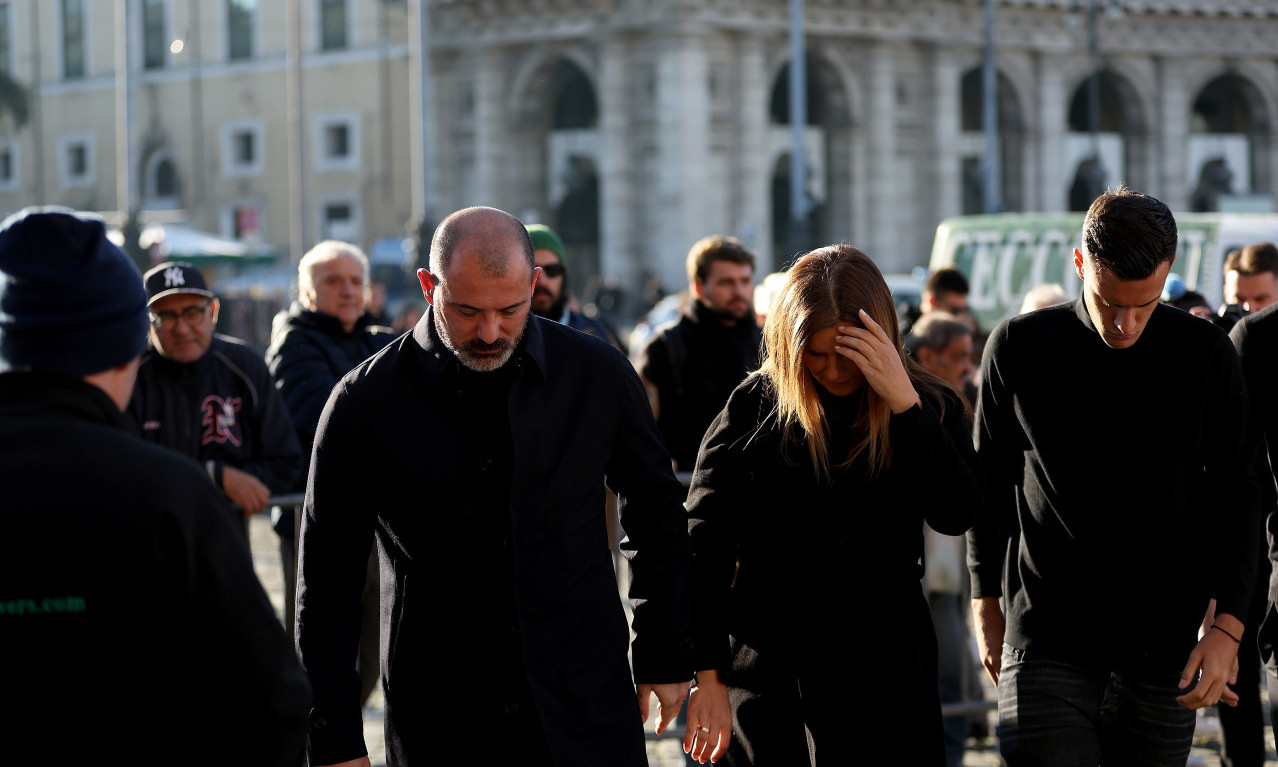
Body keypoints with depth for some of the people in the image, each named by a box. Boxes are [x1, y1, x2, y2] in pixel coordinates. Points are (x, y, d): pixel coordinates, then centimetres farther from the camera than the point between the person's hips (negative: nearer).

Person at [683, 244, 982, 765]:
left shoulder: (930, 409, 3)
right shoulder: (752, 410, -1)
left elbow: (956, 515, -13)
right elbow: (703, 550, -1)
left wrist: (904, 403, -20)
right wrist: (707, 677, -5)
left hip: (887, 675, 1)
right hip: (770, 678, -1)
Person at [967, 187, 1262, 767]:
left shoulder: (1206, 355, 2)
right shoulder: (1018, 348, 1)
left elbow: (1234, 496, 6)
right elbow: (988, 484, 11)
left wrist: (1227, 625, -2)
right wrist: (986, 605, 15)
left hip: (1164, 650, 1)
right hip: (1047, 647, -1)